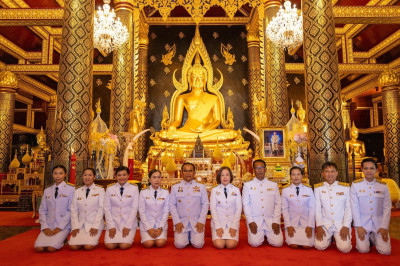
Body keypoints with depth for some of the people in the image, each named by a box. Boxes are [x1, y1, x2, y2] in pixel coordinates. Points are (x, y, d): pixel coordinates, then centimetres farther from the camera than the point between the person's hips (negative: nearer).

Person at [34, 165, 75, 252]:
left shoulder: (70, 189, -2)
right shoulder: (47, 190, 12)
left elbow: (71, 211, -6)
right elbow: (42, 210, 9)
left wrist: (59, 227, -11)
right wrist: (45, 227, -4)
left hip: (63, 226, -4)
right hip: (48, 226, 4)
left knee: (51, 248, -21)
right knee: (38, 248, -16)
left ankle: (60, 240, 9)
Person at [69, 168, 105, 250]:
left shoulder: (100, 190, -1)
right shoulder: (77, 191, 10)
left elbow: (101, 209, -5)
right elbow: (74, 210, 6)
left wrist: (95, 226, -12)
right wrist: (75, 227, -4)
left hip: (95, 223, -3)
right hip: (81, 224, 3)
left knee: (88, 246, -19)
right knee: (73, 246, -14)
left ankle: (93, 240, 13)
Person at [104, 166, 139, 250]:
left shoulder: (134, 188, 0)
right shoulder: (110, 189, 4)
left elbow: (134, 208, -4)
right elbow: (107, 208, 2)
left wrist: (127, 226, -10)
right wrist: (111, 226, -7)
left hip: (129, 222, -1)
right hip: (113, 221, 2)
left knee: (124, 245, -19)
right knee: (109, 245, -16)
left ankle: (127, 238, 14)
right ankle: (117, 238, 16)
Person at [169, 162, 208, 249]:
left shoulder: (201, 187, 7)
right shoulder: (175, 187, 7)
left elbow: (205, 204, 4)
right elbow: (172, 205, 4)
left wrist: (201, 221, -6)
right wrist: (177, 222, -5)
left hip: (196, 221, 0)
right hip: (181, 221, 0)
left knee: (198, 244, -15)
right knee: (180, 244, -16)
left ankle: (192, 237, 18)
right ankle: (186, 237, 18)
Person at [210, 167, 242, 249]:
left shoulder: (236, 190, 6)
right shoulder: (214, 190, 3)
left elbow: (239, 209, 3)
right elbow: (213, 209, 0)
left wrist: (234, 226, -7)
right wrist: (218, 226, -10)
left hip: (232, 221, 1)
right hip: (218, 221, 0)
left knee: (231, 244, -20)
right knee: (219, 244, -20)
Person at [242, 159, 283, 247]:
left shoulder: (274, 185, 10)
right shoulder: (247, 185, 5)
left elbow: (278, 204, 6)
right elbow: (246, 205, 2)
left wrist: (276, 221, -5)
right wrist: (250, 222, -7)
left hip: (270, 220, 1)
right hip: (255, 220, -1)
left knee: (278, 243, -15)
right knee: (255, 243, -19)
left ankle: (267, 234, 17)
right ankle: (260, 234, 15)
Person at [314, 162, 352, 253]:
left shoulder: (345, 187, 3)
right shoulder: (318, 188, 3)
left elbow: (349, 208, 1)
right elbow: (317, 208, 0)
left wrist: (346, 226, -8)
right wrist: (319, 226, -7)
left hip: (341, 224, 0)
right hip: (325, 224, 1)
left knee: (345, 248, -18)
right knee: (319, 246, -15)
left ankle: (336, 238, 16)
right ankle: (329, 238, 18)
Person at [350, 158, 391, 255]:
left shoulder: (383, 186, 1)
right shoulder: (356, 185, -4)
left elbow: (387, 207, 1)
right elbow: (354, 207, -5)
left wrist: (384, 227, -5)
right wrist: (358, 226, -9)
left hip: (379, 222, 2)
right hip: (362, 222, -2)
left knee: (386, 251, -9)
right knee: (363, 249, -13)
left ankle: (373, 237, 20)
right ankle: (366, 237, 19)